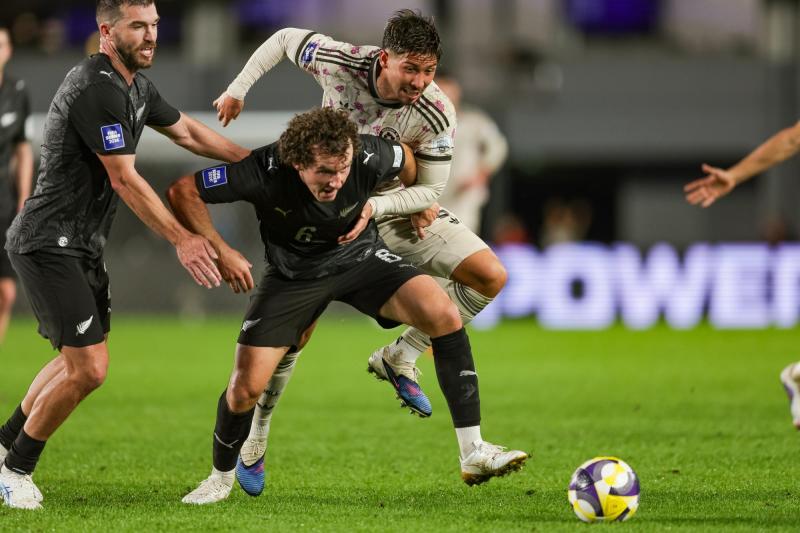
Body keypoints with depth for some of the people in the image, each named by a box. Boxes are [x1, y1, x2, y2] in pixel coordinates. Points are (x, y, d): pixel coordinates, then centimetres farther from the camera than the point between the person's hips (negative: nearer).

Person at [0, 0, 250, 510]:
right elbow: (124, 180, -21)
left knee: (80, 360, 18)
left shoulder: (137, 86, 10)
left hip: (83, 246, 10)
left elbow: (190, 133, 23)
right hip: (50, 244, -10)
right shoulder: (97, 90, -22)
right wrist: (181, 238, -19)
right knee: (89, 369, -12)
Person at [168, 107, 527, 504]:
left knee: (443, 314, -24)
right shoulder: (265, 171, -32)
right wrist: (220, 252, -26)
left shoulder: (368, 157, -28)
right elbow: (182, 192, -21)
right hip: (293, 273, -1)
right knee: (245, 388, -12)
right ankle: (221, 478, 21)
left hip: (359, 256, 1)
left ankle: (473, 453, -17)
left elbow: (404, 159, -1)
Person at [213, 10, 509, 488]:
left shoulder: (437, 115, -26)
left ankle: (399, 359, -1)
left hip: (399, 206, 1)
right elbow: (284, 39, -4)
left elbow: (431, 191, -18)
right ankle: (256, 435, 11)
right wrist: (238, 89, -3)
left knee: (490, 277, -17)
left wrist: (374, 206, -34)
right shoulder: (339, 61, -25)